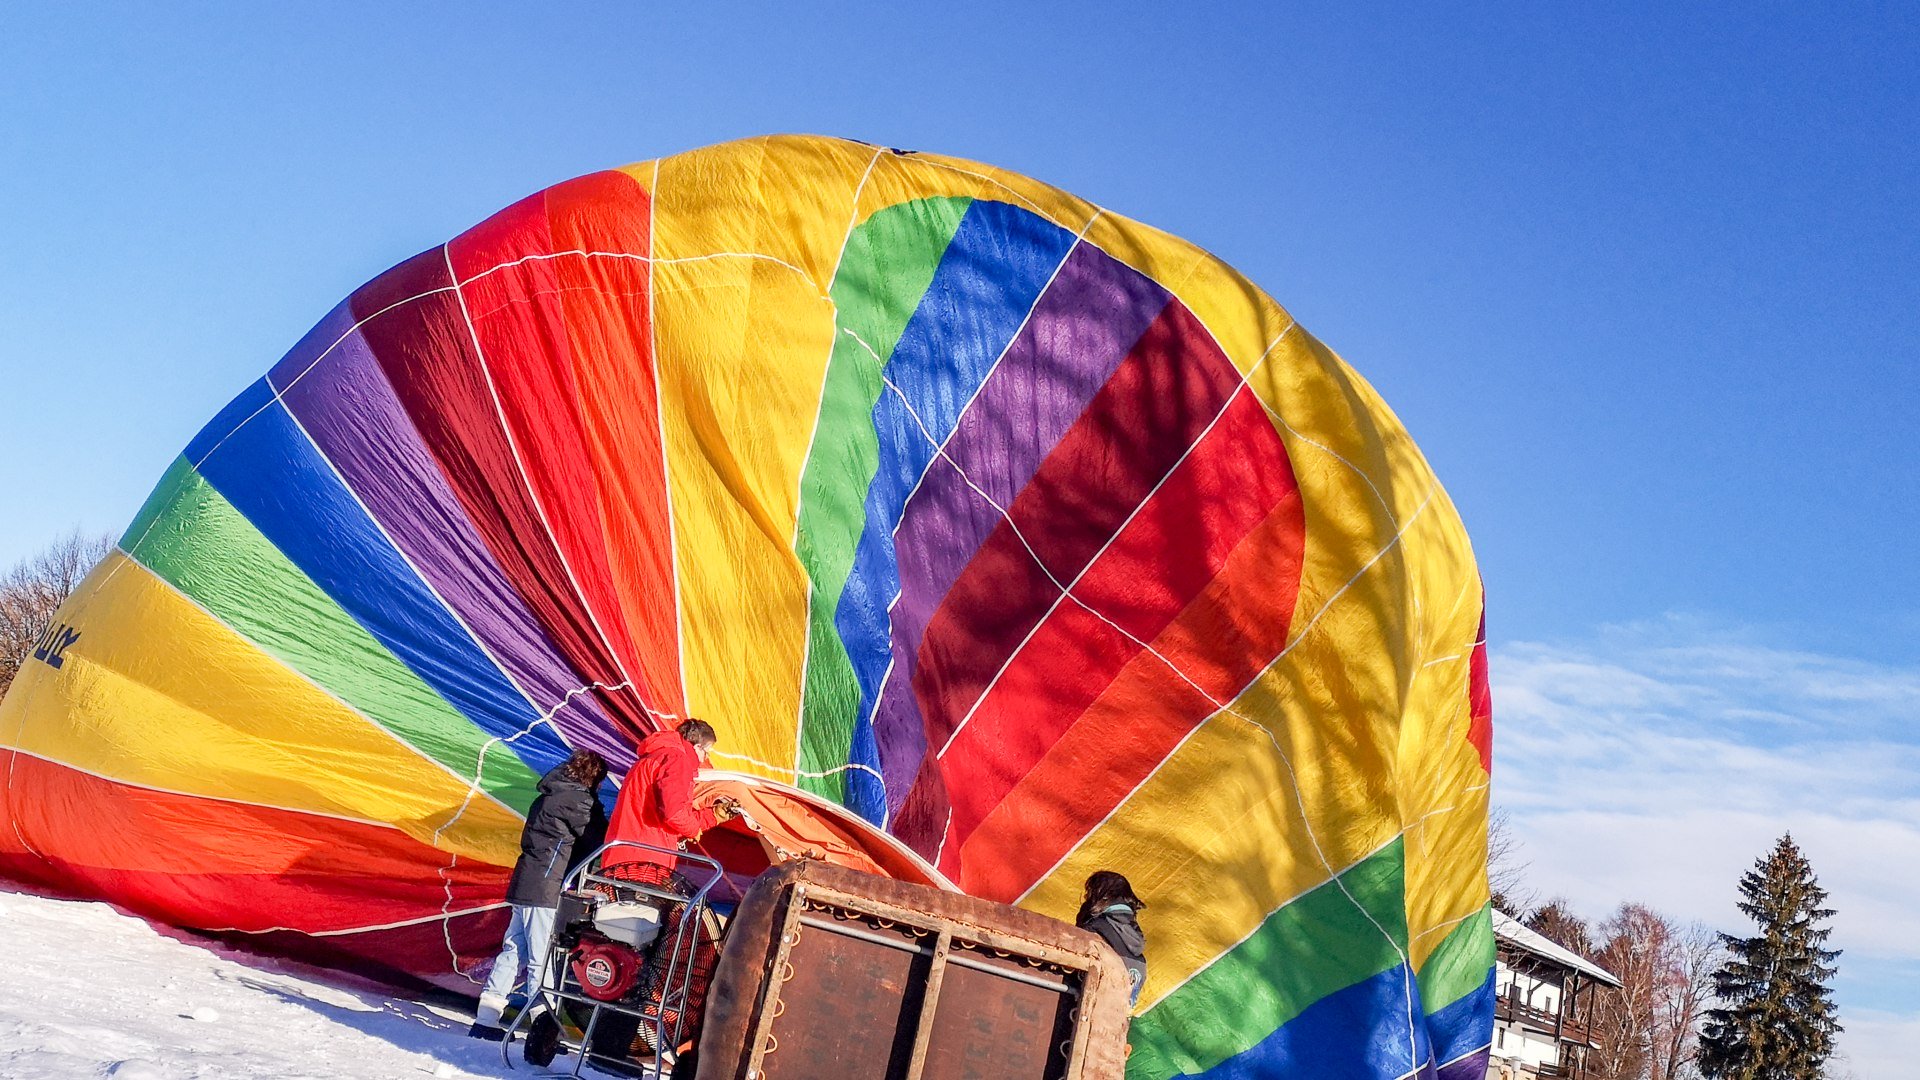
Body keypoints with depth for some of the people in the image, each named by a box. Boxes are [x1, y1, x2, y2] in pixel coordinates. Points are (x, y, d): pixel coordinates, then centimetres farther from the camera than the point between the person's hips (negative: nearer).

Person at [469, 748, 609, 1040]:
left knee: (514, 951, 13)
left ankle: (486, 1019, 16)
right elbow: (599, 842, -9)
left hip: (524, 886, 9)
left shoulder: (548, 796, 19)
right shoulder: (577, 799, -10)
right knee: (543, 961, -5)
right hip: (546, 892, -9)